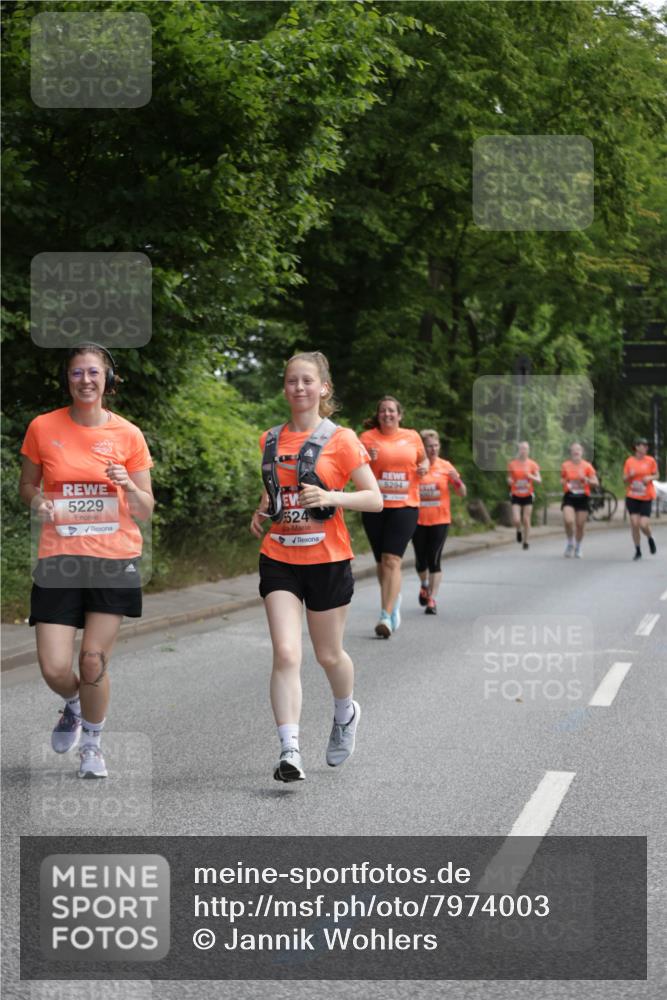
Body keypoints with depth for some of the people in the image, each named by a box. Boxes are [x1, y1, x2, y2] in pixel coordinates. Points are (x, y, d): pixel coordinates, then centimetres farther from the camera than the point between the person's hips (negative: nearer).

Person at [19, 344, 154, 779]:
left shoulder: (128, 434, 0)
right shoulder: (43, 428, 0)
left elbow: (146, 511, 5)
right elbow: (27, 485, 14)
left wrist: (128, 485, -16)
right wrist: (37, 502, -9)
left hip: (115, 559, 0)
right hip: (59, 560, 1)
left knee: (94, 661, -3)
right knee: (55, 668, -6)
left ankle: (92, 743, 24)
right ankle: (73, 706, 32)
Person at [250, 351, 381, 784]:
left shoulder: (341, 439, -6)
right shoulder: (271, 439, 8)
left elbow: (375, 499, -7)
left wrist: (331, 498, -23)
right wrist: (262, 512, 4)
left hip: (327, 560, -2)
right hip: (279, 559, 3)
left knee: (329, 655, 12)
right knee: (286, 654, -12)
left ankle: (346, 714, 43)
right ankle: (290, 750, -14)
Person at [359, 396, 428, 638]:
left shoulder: (412, 437, 7)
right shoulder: (368, 437, 1)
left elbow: (423, 459, 25)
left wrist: (424, 466, 2)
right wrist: (367, 459, -22)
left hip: (405, 506, -1)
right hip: (375, 507, 1)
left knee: (392, 560, -14)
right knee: (381, 562, 11)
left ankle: (386, 617, -18)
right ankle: (395, 601, 38)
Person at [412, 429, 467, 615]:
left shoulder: (445, 466, -1)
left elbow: (463, 493, 3)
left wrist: (457, 480, -18)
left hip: (439, 520, -1)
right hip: (418, 521, 1)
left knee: (434, 560, -6)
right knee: (421, 560, 8)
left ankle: (432, 600, 0)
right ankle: (424, 586, 38)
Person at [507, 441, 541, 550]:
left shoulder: (532, 464, 0)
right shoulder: (512, 464, 1)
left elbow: (539, 480, -3)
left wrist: (531, 476, -21)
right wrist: (509, 481, -10)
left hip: (528, 495, 0)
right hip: (516, 495, 0)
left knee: (526, 520, 0)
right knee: (516, 520, -12)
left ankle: (525, 542, 14)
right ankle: (519, 531, 22)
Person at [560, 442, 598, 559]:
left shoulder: (587, 466, 0)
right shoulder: (565, 466, 3)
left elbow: (596, 483, 1)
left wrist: (585, 479, -16)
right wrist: (564, 483, -2)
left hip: (582, 498, 0)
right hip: (569, 497, 0)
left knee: (580, 525, 4)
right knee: (568, 521, -21)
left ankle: (578, 548, 25)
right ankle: (570, 543, 4)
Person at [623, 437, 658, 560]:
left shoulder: (650, 460, -2)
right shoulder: (629, 461, 0)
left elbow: (656, 475, 9)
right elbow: (624, 480, 7)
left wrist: (650, 478, -13)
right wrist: (629, 476, -15)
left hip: (646, 498, -1)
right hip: (632, 497, 1)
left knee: (643, 525, -10)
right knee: (634, 523, -4)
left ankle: (650, 539, 25)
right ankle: (638, 551, 10)